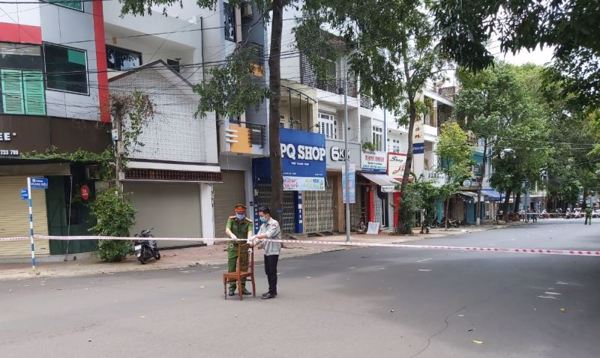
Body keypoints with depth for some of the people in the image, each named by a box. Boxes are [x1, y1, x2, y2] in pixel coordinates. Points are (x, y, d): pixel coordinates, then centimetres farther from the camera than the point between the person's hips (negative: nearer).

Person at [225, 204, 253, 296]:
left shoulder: (249, 222, -5)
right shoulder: (231, 219, -3)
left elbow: (250, 231, -23)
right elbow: (227, 230, -19)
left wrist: (249, 237, -47)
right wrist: (231, 235, -42)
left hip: (244, 247, 0)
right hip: (233, 247, 0)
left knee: (244, 269, 6)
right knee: (231, 268, 1)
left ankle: (242, 287, 20)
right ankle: (232, 288, 13)